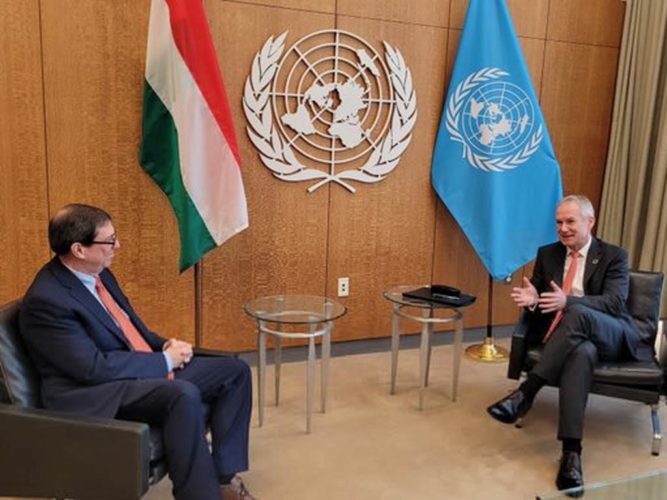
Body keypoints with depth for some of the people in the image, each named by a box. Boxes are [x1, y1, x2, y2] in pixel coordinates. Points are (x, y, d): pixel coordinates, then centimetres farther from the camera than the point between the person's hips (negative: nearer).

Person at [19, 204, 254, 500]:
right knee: (184, 394, -37)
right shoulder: (46, 300, -19)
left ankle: (225, 475, 2)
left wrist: (165, 346, -1)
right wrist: (165, 360, -14)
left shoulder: (98, 273, 7)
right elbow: (96, 368, -23)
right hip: (96, 395, -9)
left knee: (234, 371, 0)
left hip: (149, 371, 9)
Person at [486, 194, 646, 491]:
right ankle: (571, 450, -42)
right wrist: (532, 299, -15)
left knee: (576, 314, -38)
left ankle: (525, 392, -35)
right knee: (583, 351, -38)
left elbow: (615, 302, -12)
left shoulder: (614, 256, 2)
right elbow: (538, 294, 13)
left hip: (612, 336, -2)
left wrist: (568, 302, -30)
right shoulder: (547, 254, 13)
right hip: (571, 338, 2)